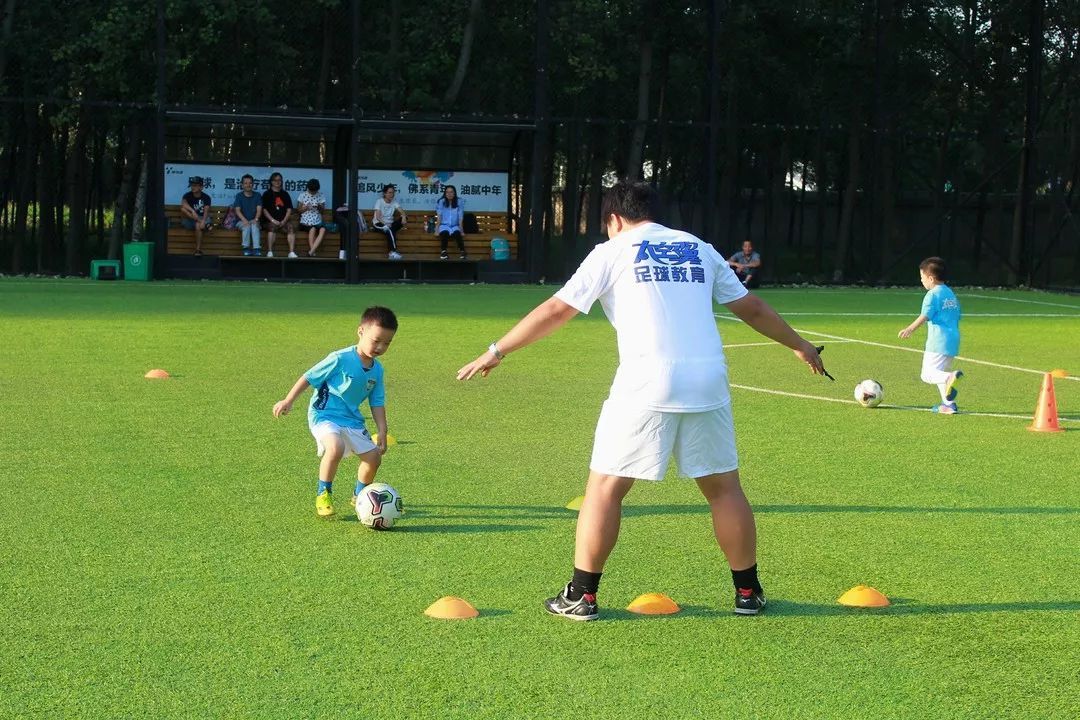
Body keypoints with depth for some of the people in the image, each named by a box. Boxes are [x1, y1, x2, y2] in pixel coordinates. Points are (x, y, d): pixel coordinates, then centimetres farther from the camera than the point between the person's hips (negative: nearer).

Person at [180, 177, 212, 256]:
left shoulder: (206, 197, -2)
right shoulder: (187, 195, 1)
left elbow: (206, 211, -17)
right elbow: (183, 203, -21)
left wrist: (203, 221, -37)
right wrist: (192, 211, -39)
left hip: (202, 218, -2)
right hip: (189, 221, 2)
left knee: (198, 225, -38)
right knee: (183, 209, -29)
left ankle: (198, 250, -37)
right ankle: (206, 224, -37)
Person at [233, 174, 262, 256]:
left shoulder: (257, 196, 8)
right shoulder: (239, 196, 4)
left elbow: (259, 210, -2)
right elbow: (237, 210, -7)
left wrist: (256, 219, -23)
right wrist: (244, 220, -24)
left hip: (253, 221, 1)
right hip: (241, 221, -1)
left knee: (254, 226, -34)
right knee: (247, 226, -34)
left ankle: (257, 249, -41)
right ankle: (246, 249, -29)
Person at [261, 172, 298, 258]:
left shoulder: (285, 194, 17)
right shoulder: (267, 194, 9)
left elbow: (289, 209, 10)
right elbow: (264, 210, 1)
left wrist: (284, 221, -7)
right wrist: (273, 220, -13)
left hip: (284, 221, 2)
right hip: (271, 220, -2)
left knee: (291, 226, -28)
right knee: (272, 227, -34)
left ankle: (292, 252, -35)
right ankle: (269, 252, -36)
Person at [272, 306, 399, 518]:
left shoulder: (377, 369, 2)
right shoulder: (340, 359, -18)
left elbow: (377, 404, 10)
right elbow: (308, 378, -10)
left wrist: (382, 432, 2)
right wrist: (288, 401, -11)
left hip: (351, 419, 7)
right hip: (324, 415, -7)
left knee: (374, 457, 3)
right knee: (336, 447, -33)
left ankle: (359, 494, 31)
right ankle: (323, 494, -12)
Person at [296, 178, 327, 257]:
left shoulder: (321, 196, 10)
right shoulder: (302, 195, 6)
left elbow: (322, 211, 11)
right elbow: (298, 210, 8)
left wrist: (320, 207, -12)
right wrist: (306, 208, -12)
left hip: (317, 222, 1)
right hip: (305, 222, -1)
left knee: (323, 229, -33)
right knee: (313, 229, -35)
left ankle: (311, 252, -39)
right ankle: (313, 252, -31)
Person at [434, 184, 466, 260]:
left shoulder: (459, 202, 3)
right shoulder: (441, 202, 1)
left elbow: (460, 218, 0)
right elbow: (439, 217, -3)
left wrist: (461, 230, -9)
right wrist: (437, 229, -11)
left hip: (455, 226, 1)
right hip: (444, 225, -1)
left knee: (457, 234, -32)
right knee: (444, 233, -35)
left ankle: (462, 253, -38)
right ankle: (443, 253, -38)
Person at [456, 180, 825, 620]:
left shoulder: (611, 253, 8)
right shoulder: (700, 250, 19)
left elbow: (555, 311, 4)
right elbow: (751, 308, 25)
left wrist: (495, 352, 10)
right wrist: (799, 344, 39)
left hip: (647, 384, -4)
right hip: (708, 380, 4)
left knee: (605, 486, 5)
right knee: (723, 487, 15)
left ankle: (581, 596, 5)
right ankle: (748, 592, 21)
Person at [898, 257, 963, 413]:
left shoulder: (932, 295, -7)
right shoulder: (951, 294, 20)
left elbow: (925, 316, -22)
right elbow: (957, 317, 26)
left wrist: (910, 329, -32)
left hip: (938, 342, -9)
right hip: (953, 340, 9)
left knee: (928, 374, -13)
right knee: (940, 372, 20)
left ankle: (950, 378, -38)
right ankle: (948, 404, 16)